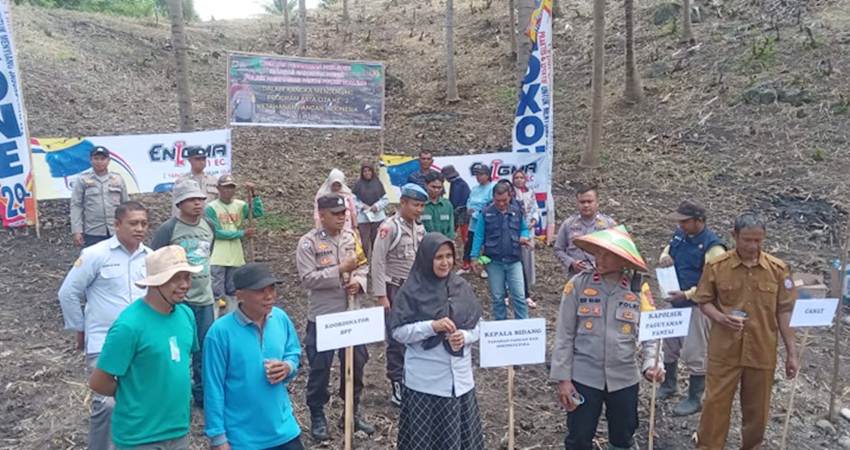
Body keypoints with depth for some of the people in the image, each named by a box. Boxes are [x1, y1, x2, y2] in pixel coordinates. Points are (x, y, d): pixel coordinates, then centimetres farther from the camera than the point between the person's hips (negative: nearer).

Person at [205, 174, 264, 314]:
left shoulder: (240, 205, 6)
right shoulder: (211, 208, -8)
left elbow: (258, 212, -6)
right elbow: (217, 232, -13)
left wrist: (253, 193, -14)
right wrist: (242, 233, -11)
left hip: (235, 257, 5)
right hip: (217, 258, -5)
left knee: (232, 293, 13)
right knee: (216, 293, -5)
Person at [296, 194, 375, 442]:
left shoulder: (351, 237, 5)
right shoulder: (308, 242, -12)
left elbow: (363, 265, 9)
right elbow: (308, 279, -19)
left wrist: (358, 282, -13)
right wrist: (340, 270, -23)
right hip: (322, 318, -5)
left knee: (356, 363, 14)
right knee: (320, 368, 6)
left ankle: (353, 411, 32)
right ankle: (317, 416, 24)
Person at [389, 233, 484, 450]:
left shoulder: (461, 287, 3)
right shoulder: (412, 290, -9)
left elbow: (477, 325, 8)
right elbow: (398, 331, -10)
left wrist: (464, 337, -13)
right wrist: (432, 326, -21)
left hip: (460, 377, 4)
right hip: (425, 380, -3)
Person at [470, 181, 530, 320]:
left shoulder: (517, 211, 3)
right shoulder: (486, 213, -2)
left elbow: (524, 229, 15)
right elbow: (479, 236, -1)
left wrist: (524, 237, -8)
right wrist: (474, 257, -6)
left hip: (514, 261, 1)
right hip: (493, 261, 0)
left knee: (519, 296, -1)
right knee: (497, 297, 9)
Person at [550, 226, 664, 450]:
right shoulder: (578, 285, -9)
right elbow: (564, 334, -6)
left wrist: (650, 363, -19)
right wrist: (562, 377, -8)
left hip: (624, 378, 2)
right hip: (584, 377, -1)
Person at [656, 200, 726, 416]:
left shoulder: (712, 246, -20)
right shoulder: (680, 234, 3)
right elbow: (668, 249, 22)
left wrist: (687, 294, -29)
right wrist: (664, 257, -2)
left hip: (697, 305, -8)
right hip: (675, 301, 8)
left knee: (694, 353, 1)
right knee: (669, 345, 20)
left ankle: (695, 399, 17)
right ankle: (669, 385, 40)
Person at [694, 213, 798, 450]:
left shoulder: (778, 269, -4)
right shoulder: (716, 266, -8)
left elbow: (785, 312, 1)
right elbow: (704, 301, 1)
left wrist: (791, 353, 1)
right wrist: (721, 318, -19)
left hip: (762, 352, 2)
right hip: (724, 351, -1)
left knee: (757, 408, 15)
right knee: (715, 404, 6)